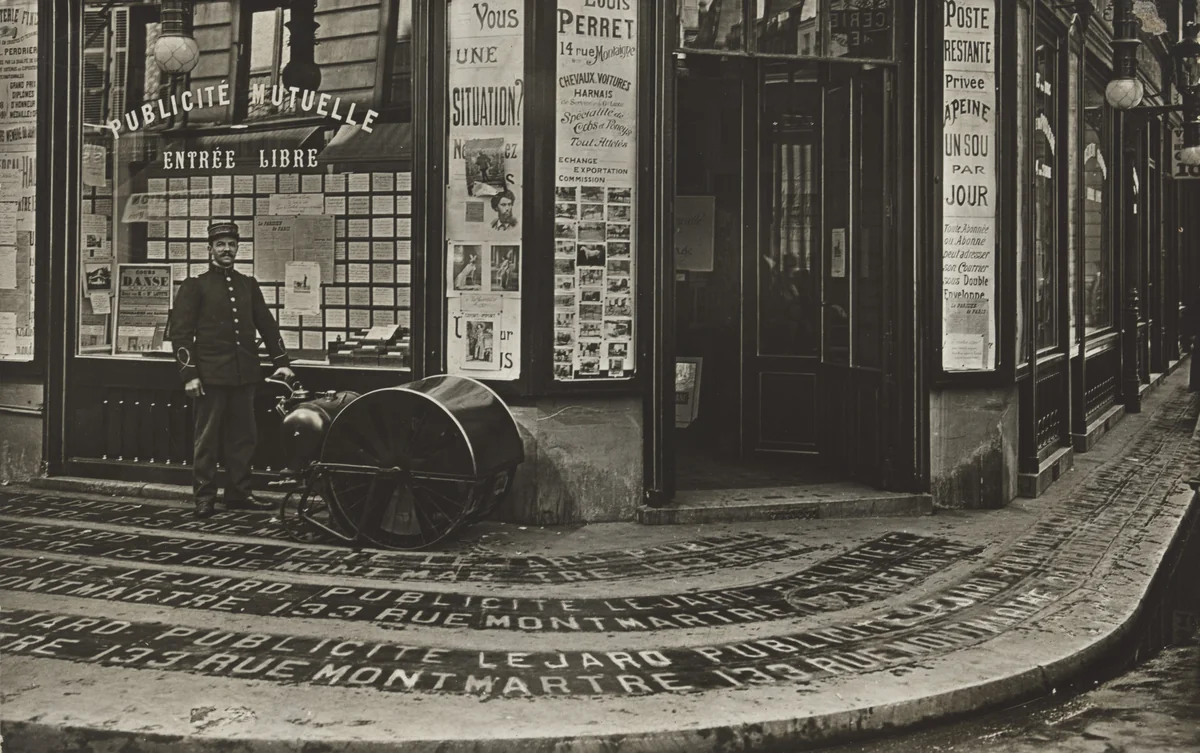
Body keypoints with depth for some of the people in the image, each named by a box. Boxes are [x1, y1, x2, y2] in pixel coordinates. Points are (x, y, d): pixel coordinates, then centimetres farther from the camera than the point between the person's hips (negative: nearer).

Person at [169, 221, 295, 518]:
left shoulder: (248, 285, 15)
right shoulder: (195, 286, 1)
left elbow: (266, 324, 18)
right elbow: (180, 332, -4)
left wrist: (281, 361, 9)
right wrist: (189, 375, -11)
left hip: (245, 374, 5)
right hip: (211, 375, -5)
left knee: (243, 436, 8)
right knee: (207, 439, 0)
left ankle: (239, 493, 17)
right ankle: (204, 498, 6)